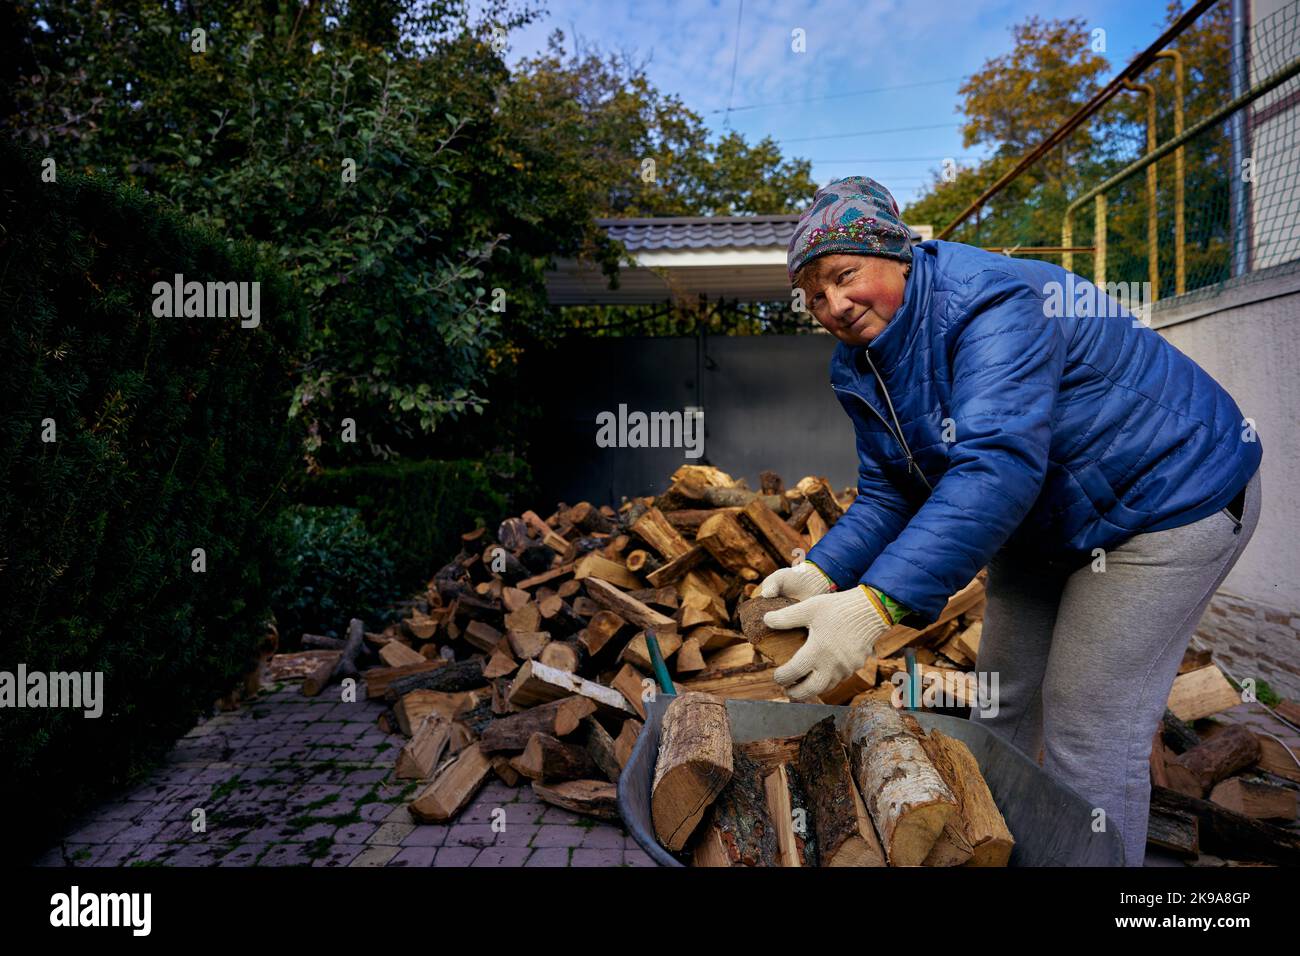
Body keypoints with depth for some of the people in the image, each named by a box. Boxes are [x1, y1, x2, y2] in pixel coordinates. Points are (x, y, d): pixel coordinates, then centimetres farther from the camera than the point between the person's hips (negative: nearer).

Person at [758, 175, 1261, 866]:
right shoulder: (858, 368, -4)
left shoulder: (992, 303, -31)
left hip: (1166, 497, -8)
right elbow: (888, 496, -4)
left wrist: (878, 602, -53)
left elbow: (998, 468, -44)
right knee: (1002, 699, 15)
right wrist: (823, 573, -24)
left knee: (1088, 728, -6)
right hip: (1043, 523, 8)